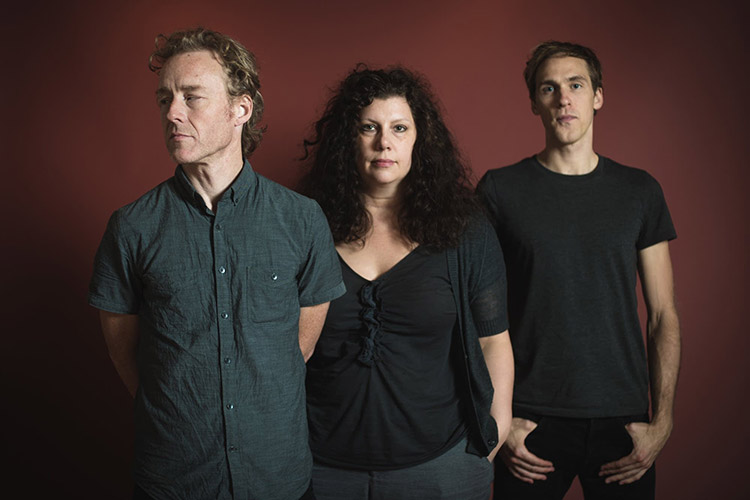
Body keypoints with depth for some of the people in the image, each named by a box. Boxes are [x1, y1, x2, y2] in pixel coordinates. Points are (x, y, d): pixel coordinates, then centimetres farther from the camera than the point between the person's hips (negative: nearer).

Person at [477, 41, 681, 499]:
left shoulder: (640, 190, 4)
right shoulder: (500, 190, -2)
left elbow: (664, 315, 4)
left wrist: (662, 421, -2)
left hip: (623, 420, 2)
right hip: (532, 418, -1)